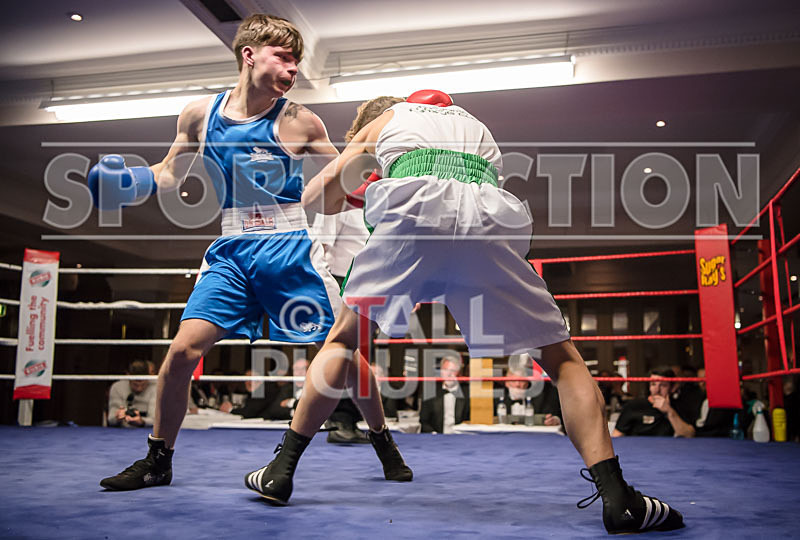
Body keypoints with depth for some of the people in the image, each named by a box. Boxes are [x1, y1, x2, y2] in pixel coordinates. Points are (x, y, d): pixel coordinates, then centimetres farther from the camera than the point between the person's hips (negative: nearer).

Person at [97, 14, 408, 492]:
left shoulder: (298, 122, -2)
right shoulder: (200, 114, 5)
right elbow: (171, 172, 19)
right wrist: (131, 182, 0)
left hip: (290, 251, -2)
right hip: (232, 251, 2)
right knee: (183, 349, -8)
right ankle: (157, 462, 16)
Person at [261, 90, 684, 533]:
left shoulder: (383, 122, 34)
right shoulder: (471, 121, 42)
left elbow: (313, 199, 28)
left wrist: (344, 198, 52)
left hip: (413, 211, -1)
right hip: (487, 218, 2)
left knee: (344, 339, 19)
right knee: (562, 359, 11)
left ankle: (283, 467, 21)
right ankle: (617, 497, 0)